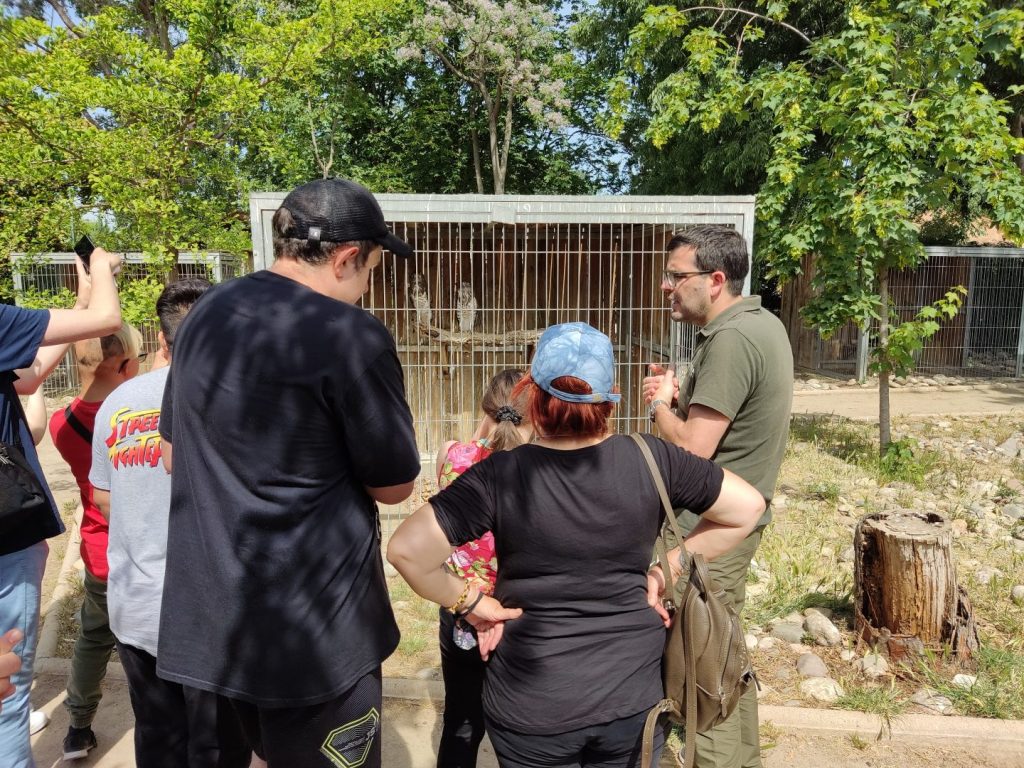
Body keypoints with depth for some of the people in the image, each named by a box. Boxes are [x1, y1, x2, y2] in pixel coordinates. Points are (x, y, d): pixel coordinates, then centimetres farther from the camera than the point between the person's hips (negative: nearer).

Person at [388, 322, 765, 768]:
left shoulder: (500, 476, -19)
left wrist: (470, 603, -10)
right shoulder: (649, 459, -13)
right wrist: (669, 569, 0)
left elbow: (407, 550, -24)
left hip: (531, 708, -1)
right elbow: (747, 507, -3)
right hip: (634, 698, 2)